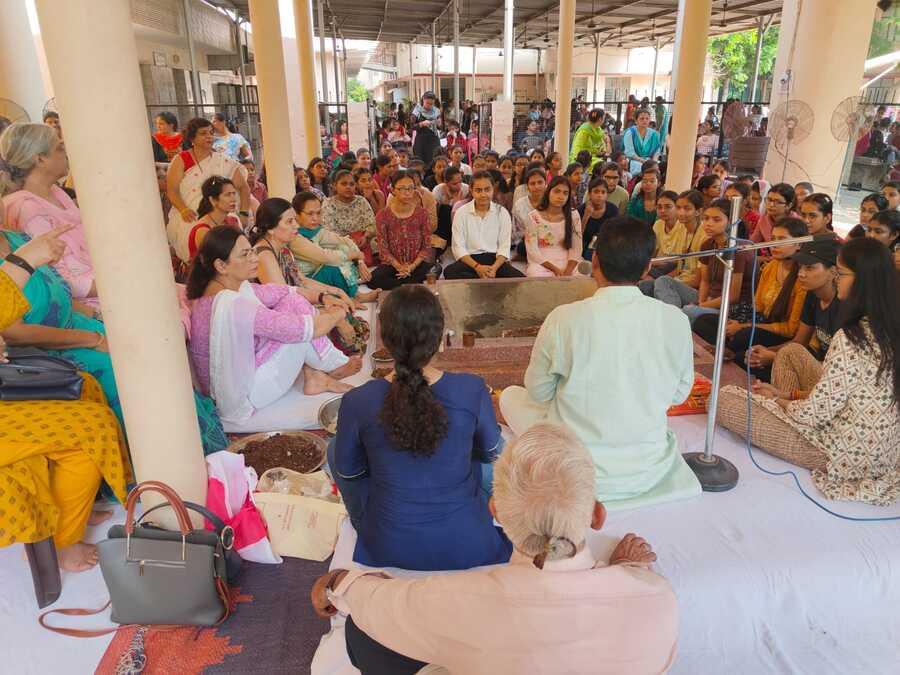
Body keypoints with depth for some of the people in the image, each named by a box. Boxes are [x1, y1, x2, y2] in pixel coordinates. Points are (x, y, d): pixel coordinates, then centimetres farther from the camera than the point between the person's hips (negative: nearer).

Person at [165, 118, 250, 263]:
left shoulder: (223, 161, 13)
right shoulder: (181, 160, 9)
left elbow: (243, 187, 11)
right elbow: (171, 189, 0)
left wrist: (243, 214, -2)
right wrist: (183, 210, -18)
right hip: (189, 218, -1)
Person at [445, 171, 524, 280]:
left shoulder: (502, 212, 6)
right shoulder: (461, 213, 2)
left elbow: (504, 246, 1)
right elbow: (458, 247, -4)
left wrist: (494, 267, -18)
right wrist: (477, 266, -20)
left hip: (495, 259, 0)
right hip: (470, 259, 0)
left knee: (519, 278, -29)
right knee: (450, 272, -36)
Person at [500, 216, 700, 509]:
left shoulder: (563, 319, -22)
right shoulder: (676, 321, -15)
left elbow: (538, 392, -6)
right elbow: (679, 395, 1)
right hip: (649, 471, 3)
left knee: (511, 396, 21)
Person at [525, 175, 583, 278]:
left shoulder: (574, 216, 5)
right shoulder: (534, 216, -2)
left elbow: (576, 249, 2)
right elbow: (532, 251, -6)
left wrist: (567, 271, -14)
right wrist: (555, 269, -15)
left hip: (567, 264, 2)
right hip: (542, 264, -2)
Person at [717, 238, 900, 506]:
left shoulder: (852, 339, -27)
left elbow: (815, 414, -22)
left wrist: (779, 401, -1)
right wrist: (787, 395, 9)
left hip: (845, 455, -9)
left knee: (724, 399, -8)